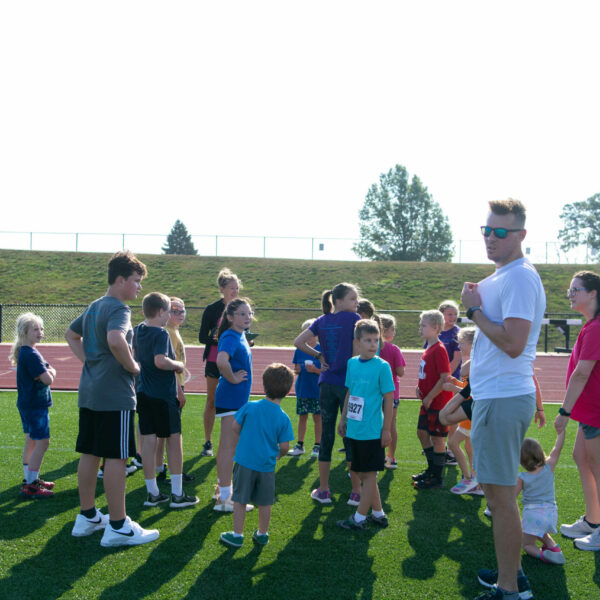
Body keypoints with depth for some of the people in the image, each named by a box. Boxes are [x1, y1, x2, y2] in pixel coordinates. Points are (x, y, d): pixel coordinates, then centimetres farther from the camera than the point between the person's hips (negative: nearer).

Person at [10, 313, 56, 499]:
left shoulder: (24, 352, 13)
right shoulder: (31, 354, -20)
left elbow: (52, 371, 14)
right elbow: (48, 380, -21)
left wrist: (48, 371, -5)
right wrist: (48, 374, -2)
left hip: (26, 404, 10)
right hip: (36, 405, -10)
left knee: (31, 442, 17)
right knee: (42, 443, -7)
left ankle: (30, 479, 28)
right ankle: (30, 487, -5)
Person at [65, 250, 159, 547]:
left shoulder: (93, 307, 15)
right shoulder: (119, 308, -15)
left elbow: (71, 334, 30)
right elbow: (116, 340, -34)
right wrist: (133, 367, -18)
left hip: (89, 392, 9)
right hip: (114, 395, -9)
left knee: (89, 453, 14)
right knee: (116, 456, -3)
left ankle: (87, 517, 25)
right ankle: (118, 527, 3)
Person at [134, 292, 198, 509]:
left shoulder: (138, 331, 8)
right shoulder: (161, 334, -17)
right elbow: (160, 361, -30)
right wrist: (179, 365, -13)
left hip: (143, 393, 7)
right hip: (163, 395, -7)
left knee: (148, 440, 8)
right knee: (174, 440, 4)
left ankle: (153, 493, 15)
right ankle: (177, 494, 9)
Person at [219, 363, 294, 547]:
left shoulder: (249, 407, -11)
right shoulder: (284, 418, -10)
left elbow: (235, 427, -2)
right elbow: (284, 446, -8)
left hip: (245, 462, -1)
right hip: (267, 465, 1)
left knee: (240, 500, 11)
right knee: (265, 502, 16)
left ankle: (237, 535, 18)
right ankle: (262, 534, 28)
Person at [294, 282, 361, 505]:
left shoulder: (322, 321, 8)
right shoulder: (353, 319, -7)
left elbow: (298, 342, 3)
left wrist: (319, 355, 8)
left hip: (326, 384, 5)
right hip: (348, 383, -4)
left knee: (326, 436, 11)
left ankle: (323, 490, 17)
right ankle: (356, 493, 10)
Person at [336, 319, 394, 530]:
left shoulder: (382, 366, -11)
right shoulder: (352, 363, 5)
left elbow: (389, 398, -9)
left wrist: (386, 429, -9)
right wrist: (343, 419, 18)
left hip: (372, 431, -7)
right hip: (354, 430, 7)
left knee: (369, 474, 3)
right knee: (362, 473, 15)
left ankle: (359, 518, 12)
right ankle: (378, 514, 28)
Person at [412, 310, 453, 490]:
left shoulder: (439, 350, -18)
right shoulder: (429, 348, 11)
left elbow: (445, 378, -22)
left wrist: (429, 397, -18)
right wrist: (420, 387, 6)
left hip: (438, 402, -10)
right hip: (428, 402, 10)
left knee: (437, 438, -1)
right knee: (422, 433, 17)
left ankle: (437, 478, 9)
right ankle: (431, 469, 32)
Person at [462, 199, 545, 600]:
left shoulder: (520, 278, -15)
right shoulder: (502, 277, 17)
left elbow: (513, 343, -24)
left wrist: (474, 310, -15)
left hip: (503, 399, -11)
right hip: (496, 396, 11)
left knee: (500, 494, -4)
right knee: (499, 491, 18)